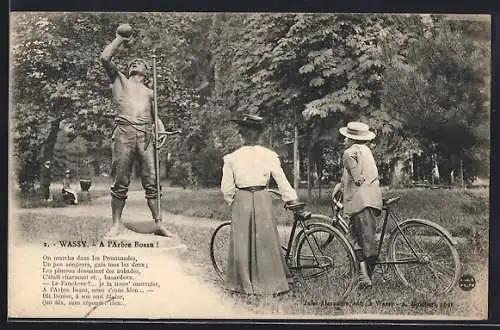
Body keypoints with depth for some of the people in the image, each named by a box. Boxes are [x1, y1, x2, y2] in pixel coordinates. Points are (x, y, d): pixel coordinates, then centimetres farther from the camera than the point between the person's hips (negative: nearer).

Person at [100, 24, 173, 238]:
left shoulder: (149, 92, 28)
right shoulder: (119, 80, 21)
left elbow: (155, 116, 25)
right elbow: (105, 58, 7)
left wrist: (161, 130, 5)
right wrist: (120, 40, 16)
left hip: (146, 135, 2)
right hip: (124, 133, -2)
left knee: (151, 181, -1)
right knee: (121, 182, -3)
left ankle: (158, 223, 3)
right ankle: (116, 224, 4)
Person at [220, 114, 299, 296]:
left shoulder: (232, 158, -4)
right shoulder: (269, 155, -4)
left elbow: (226, 188, 0)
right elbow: (282, 181, 0)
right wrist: (292, 200, 10)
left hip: (241, 200, 0)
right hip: (262, 199, 0)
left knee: (241, 243, 9)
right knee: (266, 241, 8)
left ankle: (244, 284, 16)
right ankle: (273, 282, 15)